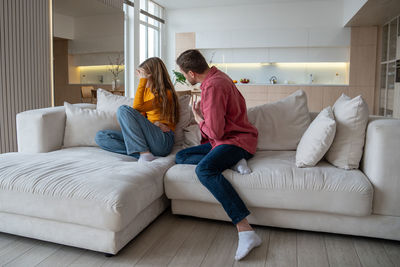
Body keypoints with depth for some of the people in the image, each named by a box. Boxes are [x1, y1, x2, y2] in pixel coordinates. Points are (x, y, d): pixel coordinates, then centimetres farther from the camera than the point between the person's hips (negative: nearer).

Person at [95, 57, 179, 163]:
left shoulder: (165, 94, -6)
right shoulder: (146, 91, 19)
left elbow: (137, 107, -18)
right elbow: (141, 116, 13)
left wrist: (142, 80, -14)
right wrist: (153, 123, -7)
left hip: (162, 141, -8)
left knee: (124, 109, -23)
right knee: (100, 136, -4)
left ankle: (144, 153, -26)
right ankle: (143, 155, -21)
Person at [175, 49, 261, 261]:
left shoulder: (213, 86, -20)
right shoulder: (216, 76, 13)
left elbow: (215, 132, -22)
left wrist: (199, 120, -3)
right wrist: (203, 118, 25)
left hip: (237, 140, -11)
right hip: (223, 139, 11)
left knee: (204, 169, -36)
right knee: (180, 157, 3)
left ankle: (246, 231, -38)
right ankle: (232, 162, -11)